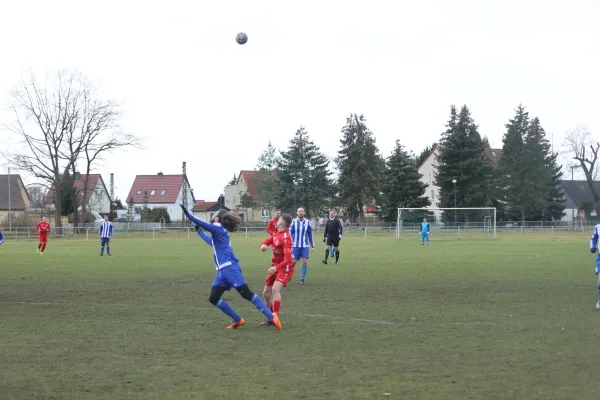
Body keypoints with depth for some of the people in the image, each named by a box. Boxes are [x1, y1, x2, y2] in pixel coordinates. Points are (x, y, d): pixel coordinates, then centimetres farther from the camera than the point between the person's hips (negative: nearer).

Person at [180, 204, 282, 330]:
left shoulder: (217, 228, -4)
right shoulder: (220, 231, 21)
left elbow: (201, 223, -16)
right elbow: (213, 242, 41)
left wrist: (187, 213, -13)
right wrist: (199, 233, 51)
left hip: (229, 267, -9)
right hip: (223, 269, 9)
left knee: (246, 293, -11)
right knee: (213, 298, 6)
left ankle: (271, 317, -11)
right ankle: (237, 320, 11)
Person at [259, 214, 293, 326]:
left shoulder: (285, 238, -23)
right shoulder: (277, 234, 3)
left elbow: (288, 259, -28)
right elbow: (268, 241, 11)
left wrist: (276, 268, -40)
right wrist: (263, 245, -14)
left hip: (284, 268, -10)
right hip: (275, 267, 10)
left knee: (275, 289, -30)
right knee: (266, 293, 13)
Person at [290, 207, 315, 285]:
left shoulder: (307, 222, 2)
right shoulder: (293, 222, -2)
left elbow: (310, 235, 8)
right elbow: (290, 232, -3)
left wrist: (312, 246, 8)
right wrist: (291, 241, -22)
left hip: (305, 246, 1)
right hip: (295, 246, -1)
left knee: (305, 261, -8)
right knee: (293, 261, -2)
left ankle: (302, 279, 3)